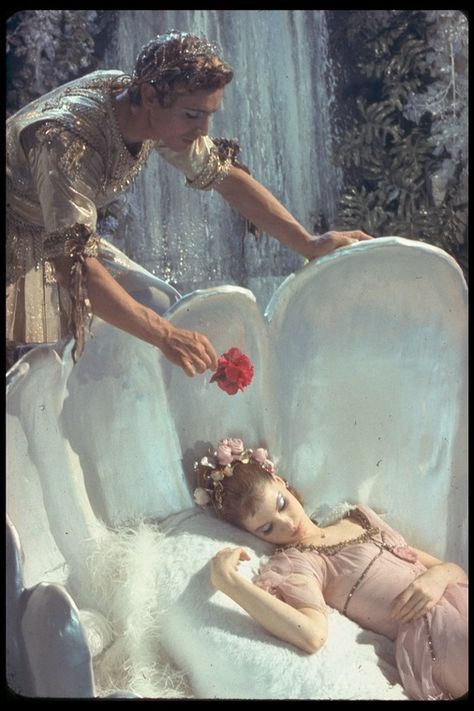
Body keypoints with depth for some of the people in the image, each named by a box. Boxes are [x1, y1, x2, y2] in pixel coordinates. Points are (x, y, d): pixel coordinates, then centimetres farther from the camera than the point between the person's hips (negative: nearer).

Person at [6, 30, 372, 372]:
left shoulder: (164, 116, -15)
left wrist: (311, 245, -11)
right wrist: (165, 336, -46)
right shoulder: (68, 138, -37)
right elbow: (73, 263, -41)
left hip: (58, 236, 7)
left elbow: (225, 175, -5)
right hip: (19, 247, -7)